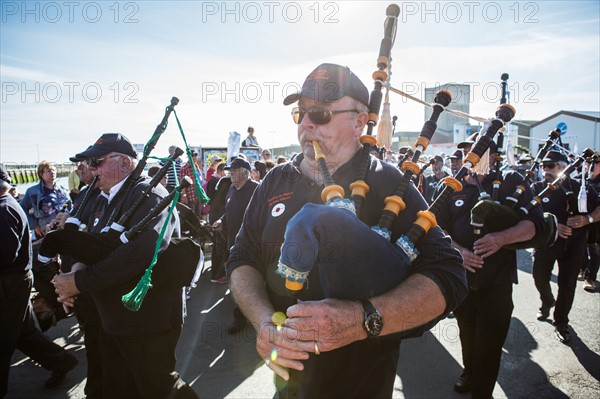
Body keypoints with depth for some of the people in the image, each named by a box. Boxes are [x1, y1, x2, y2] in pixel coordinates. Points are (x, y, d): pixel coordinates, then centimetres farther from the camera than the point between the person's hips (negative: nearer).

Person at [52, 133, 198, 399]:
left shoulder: (148, 194, -17)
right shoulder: (103, 199, 11)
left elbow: (138, 253, -33)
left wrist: (80, 281, -25)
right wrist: (75, 271, -7)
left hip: (149, 324, -8)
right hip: (113, 321, 8)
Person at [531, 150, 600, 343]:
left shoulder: (580, 188, -2)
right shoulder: (537, 188, -4)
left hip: (573, 244, 0)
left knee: (567, 284, 5)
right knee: (540, 278, 4)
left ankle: (561, 323, 21)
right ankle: (547, 302, 38)